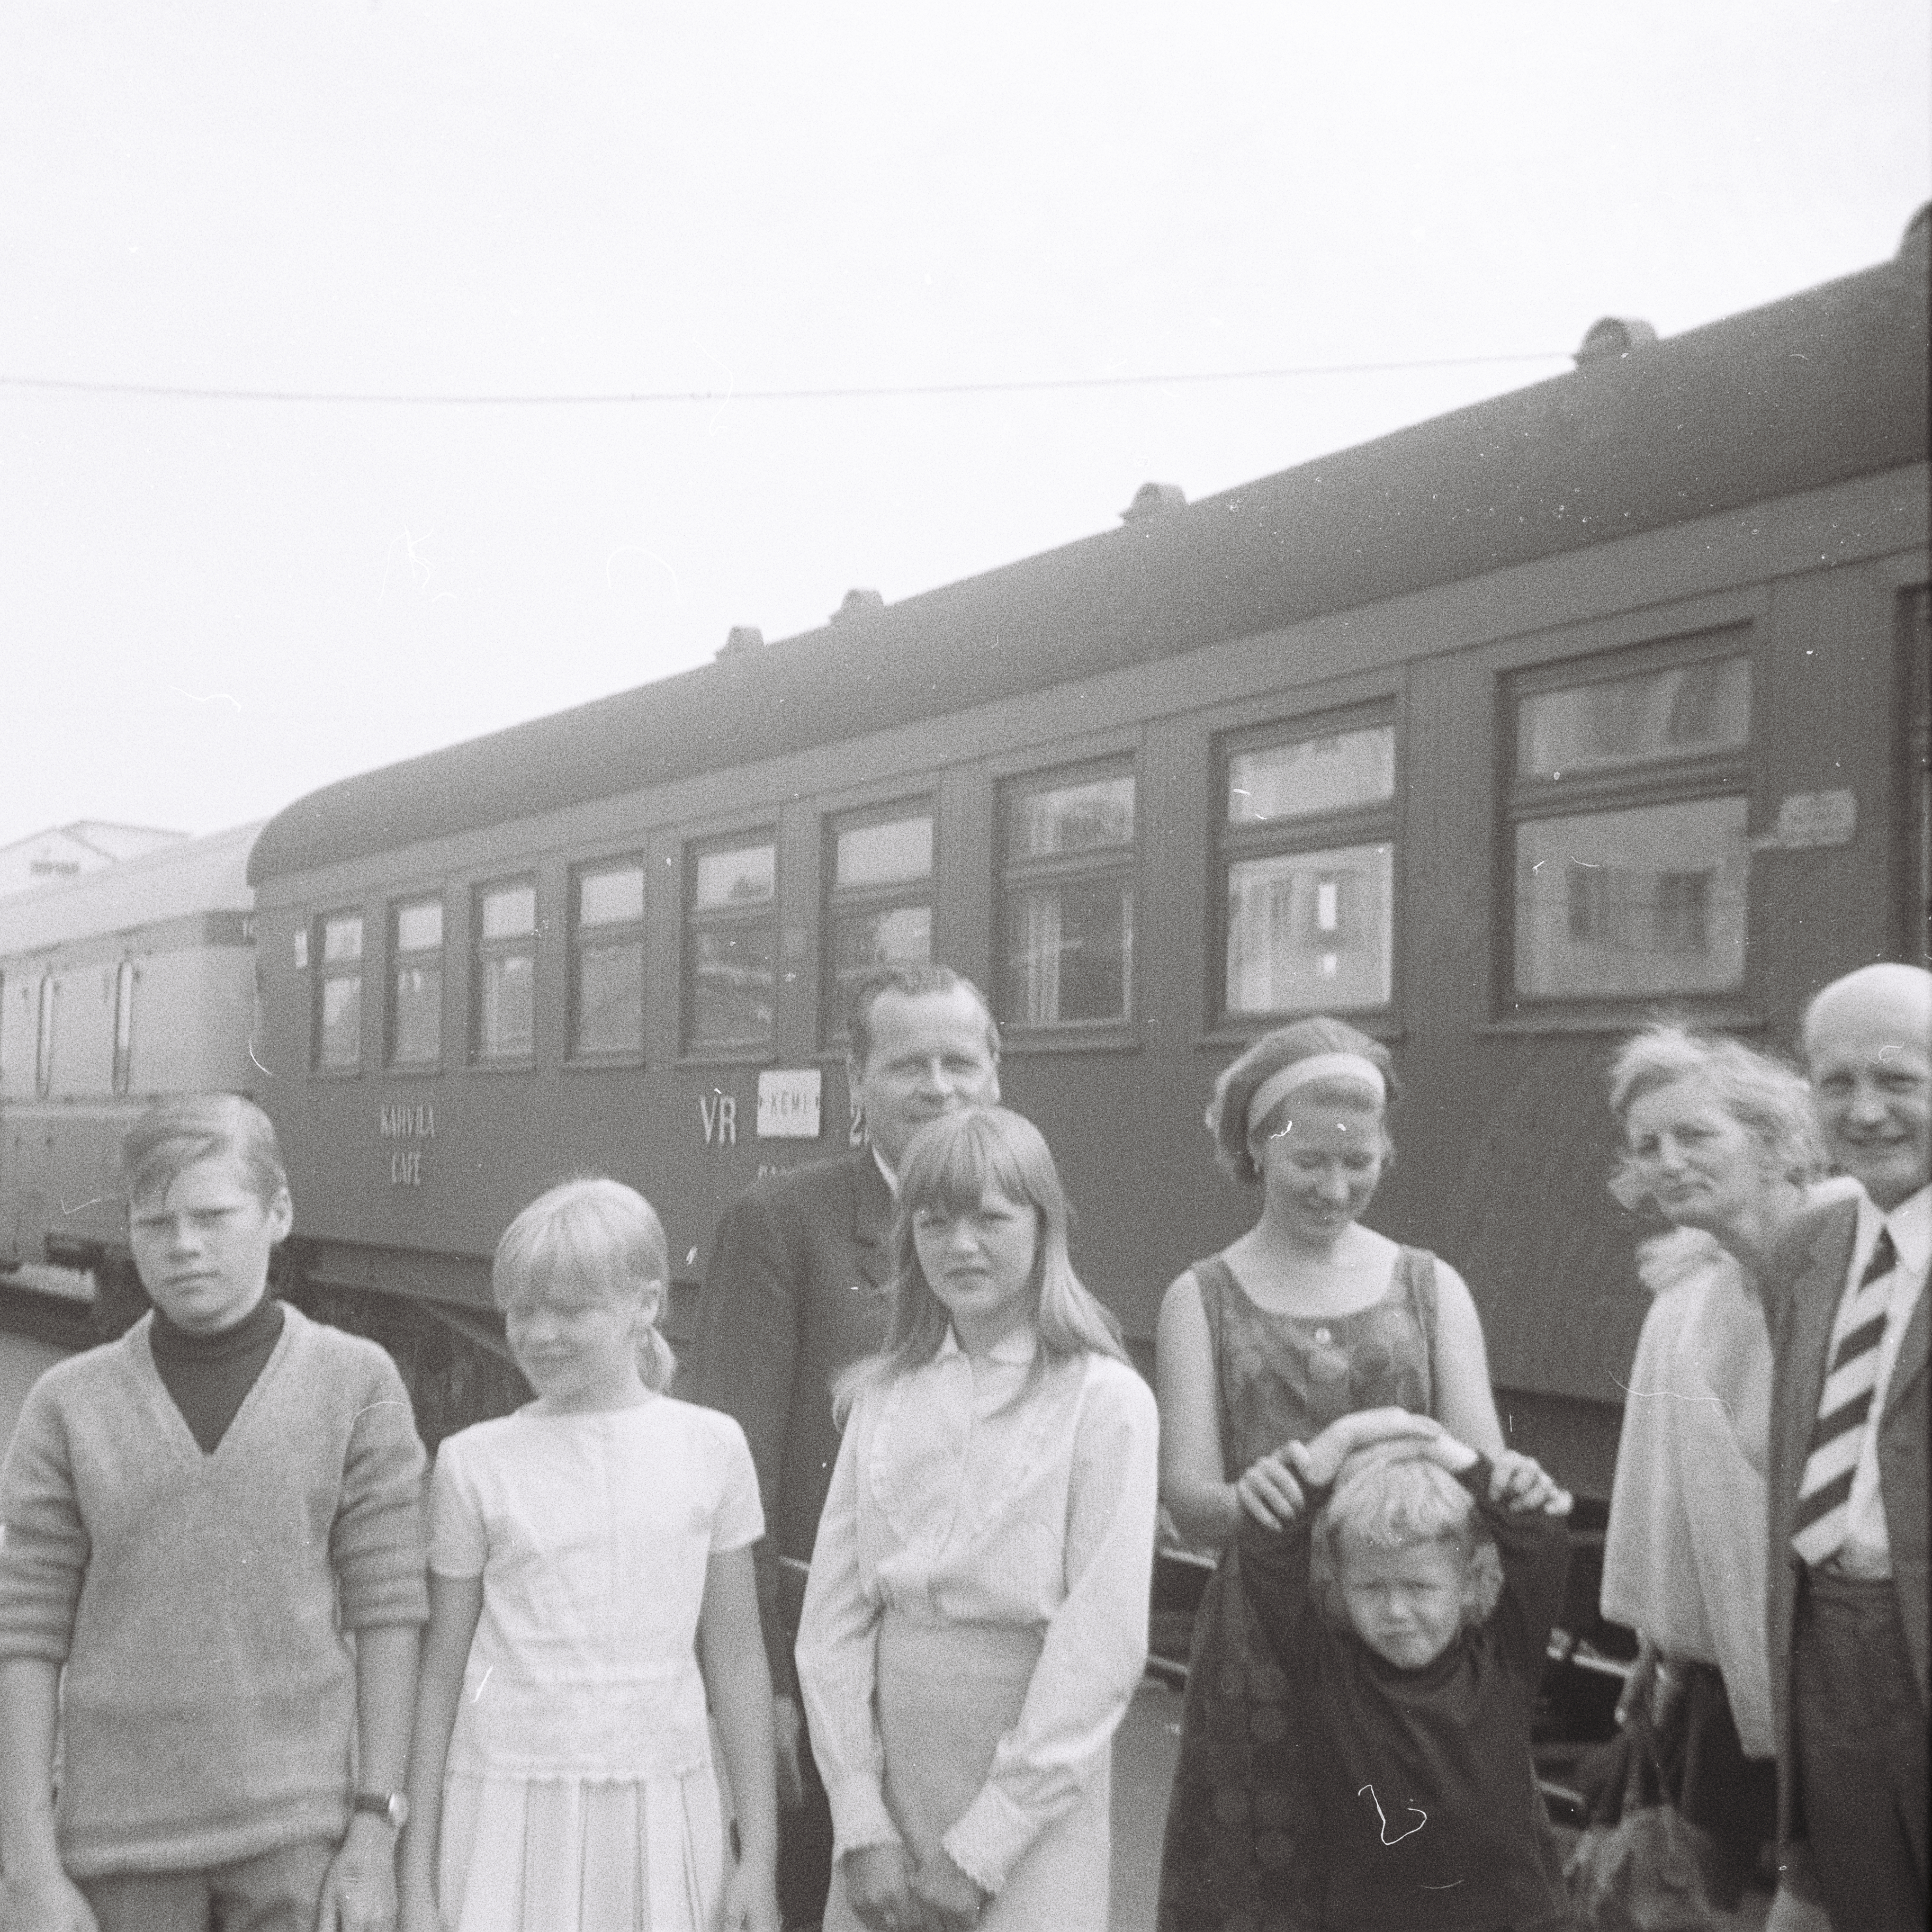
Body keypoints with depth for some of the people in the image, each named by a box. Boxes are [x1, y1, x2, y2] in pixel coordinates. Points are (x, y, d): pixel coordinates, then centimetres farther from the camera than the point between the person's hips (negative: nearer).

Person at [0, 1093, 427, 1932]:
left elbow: (386, 1615, -5)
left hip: (297, 1826, -1)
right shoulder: (69, 1407, -3)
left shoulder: (358, 1385, -7)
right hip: (129, 1833, 2)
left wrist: (377, 1835, -10)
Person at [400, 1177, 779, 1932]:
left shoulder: (711, 1446, 0)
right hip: (514, 1809, -1)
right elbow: (441, 1672, 4)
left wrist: (759, 1854, 6)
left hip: (663, 1811, 1)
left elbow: (737, 1659, 5)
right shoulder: (474, 1460, -2)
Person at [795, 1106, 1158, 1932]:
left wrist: (978, 1849, -12)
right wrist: (862, 1826, -7)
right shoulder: (881, 1394, 4)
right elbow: (832, 1618, 1)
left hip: (1031, 1806, -3)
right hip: (886, 1771, 3)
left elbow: (1102, 1647, -12)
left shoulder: (1104, 1399, -8)